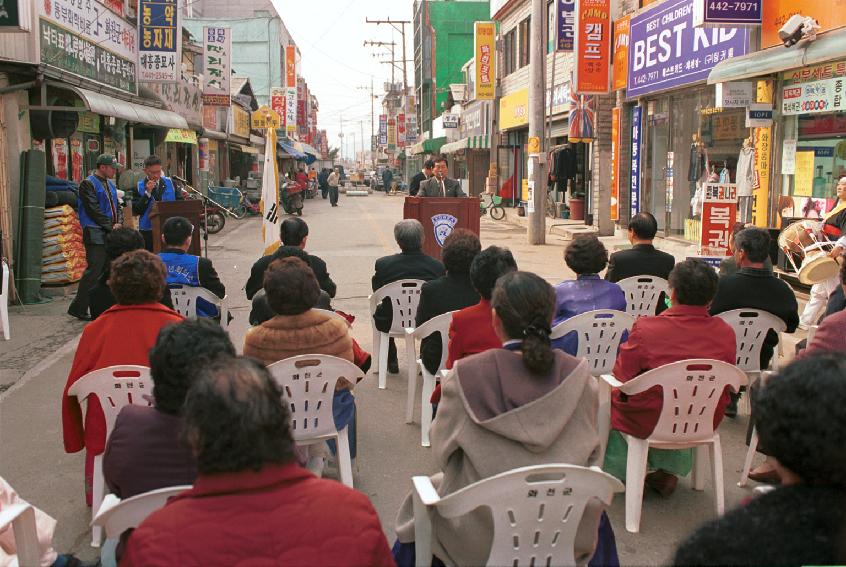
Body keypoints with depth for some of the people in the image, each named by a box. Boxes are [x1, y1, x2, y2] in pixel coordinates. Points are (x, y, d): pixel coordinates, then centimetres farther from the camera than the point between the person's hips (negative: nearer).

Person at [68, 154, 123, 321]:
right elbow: (93, 210, -14)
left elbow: (116, 206, 20)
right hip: (95, 233, -8)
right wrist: (111, 226, -13)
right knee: (94, 270, -12)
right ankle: (78, 308, -5)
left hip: (110, 233, 9)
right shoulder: (88, 184, -8)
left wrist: (119, 223, 1)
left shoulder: (110, 184, 18)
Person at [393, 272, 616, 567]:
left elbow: (443, 452, -4)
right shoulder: (578, 376, -11)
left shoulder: (464, 376, -17)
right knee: (594, 502, 37)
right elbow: (590, 454, 1)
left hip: (476, 541, -1)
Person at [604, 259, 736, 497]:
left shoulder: (646, 328, -23)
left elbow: (622, 375, -12)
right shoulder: (726, 333, -10)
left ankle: (620, 473, 37)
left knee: (609, 396, 23)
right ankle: (668, 471, 37)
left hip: (648, 424, -4)